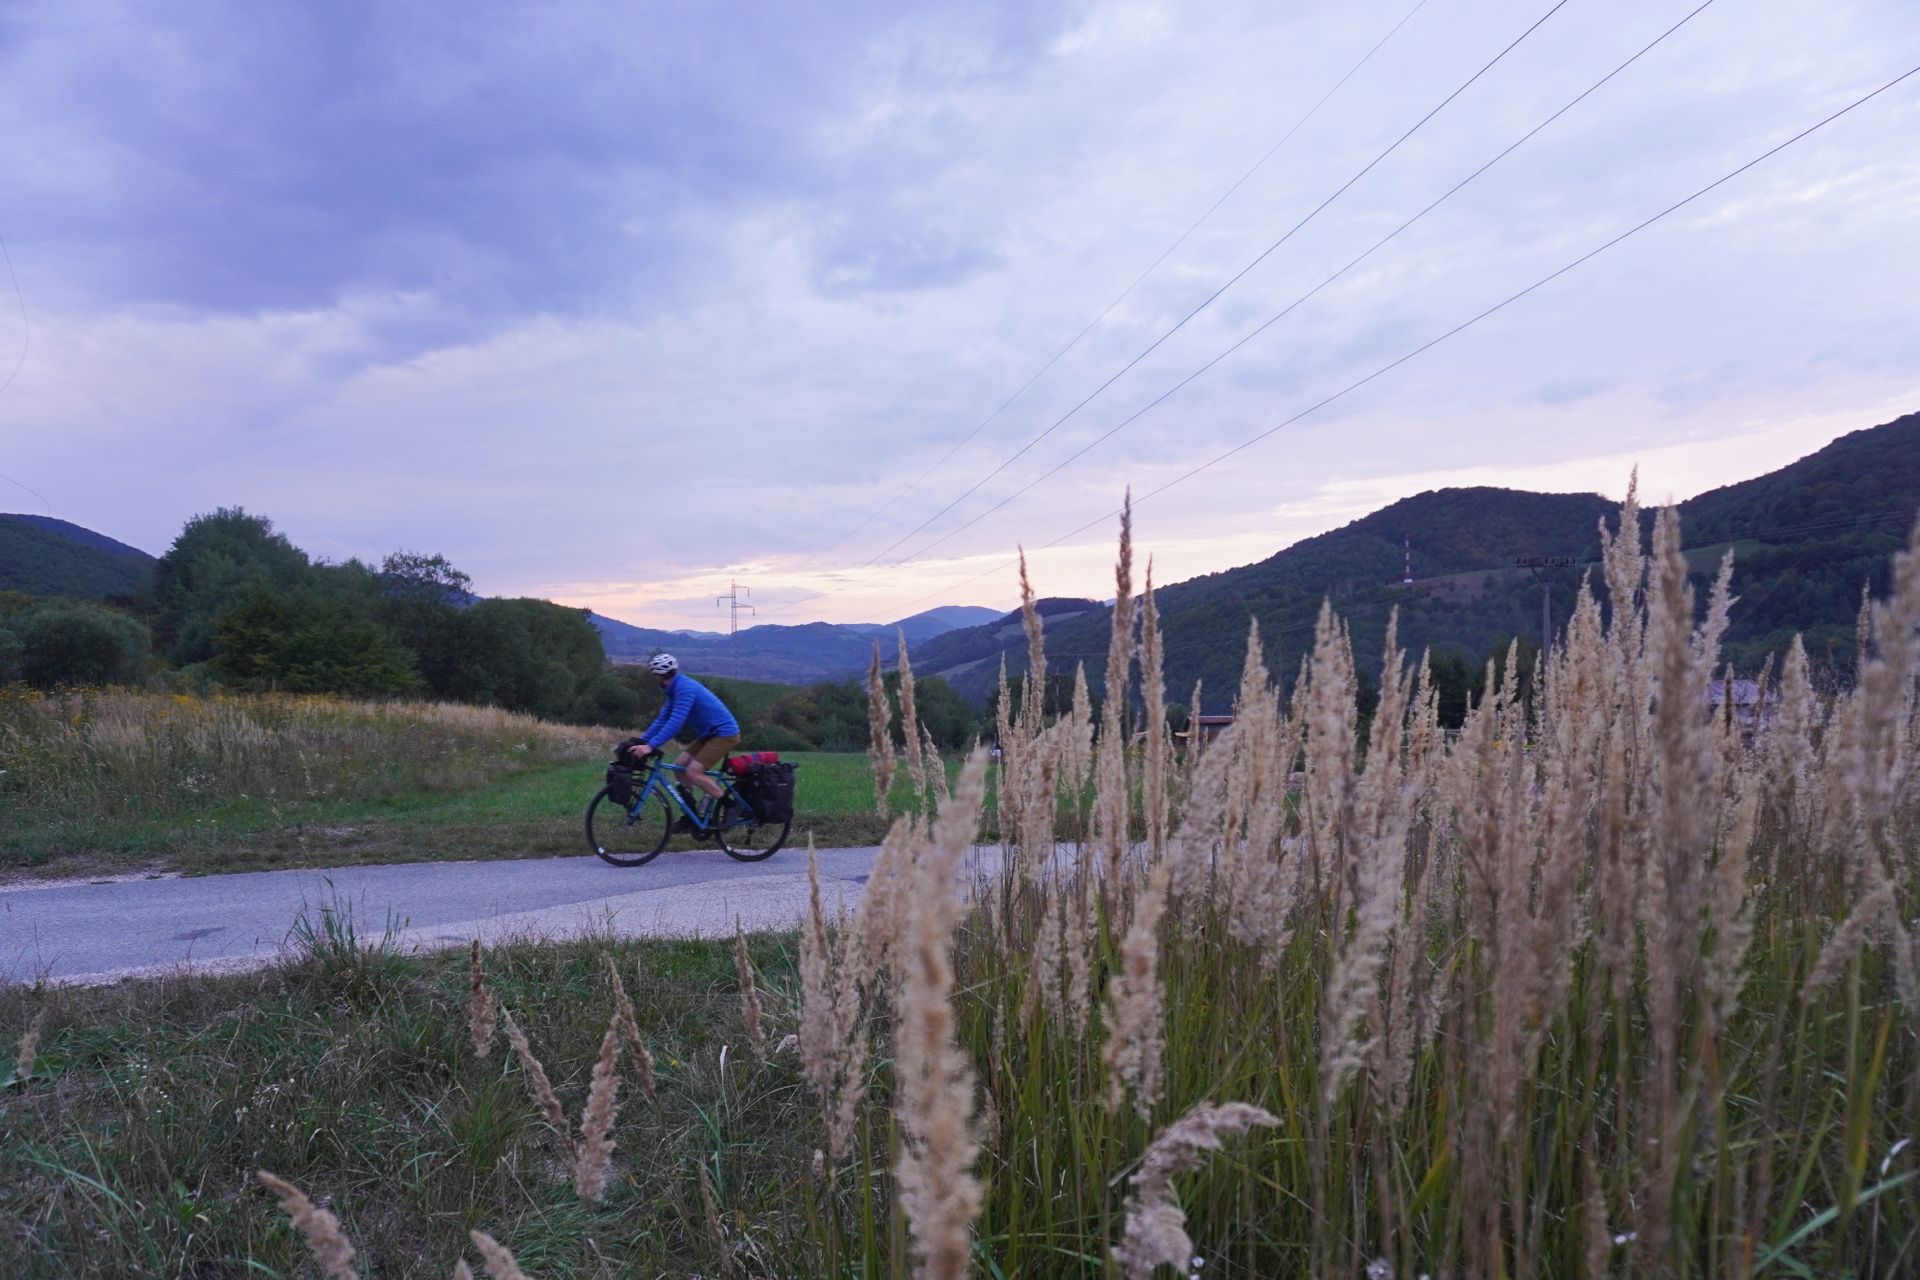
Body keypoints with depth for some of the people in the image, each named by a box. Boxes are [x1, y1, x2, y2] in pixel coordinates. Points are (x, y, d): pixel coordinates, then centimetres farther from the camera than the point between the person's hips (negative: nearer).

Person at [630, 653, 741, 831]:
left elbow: (675, 722, -31)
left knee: (693, 772, -18)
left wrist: (650, 746, -35)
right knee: (679, 766, 5)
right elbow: (662, 720, 12)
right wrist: (641, 741, 4)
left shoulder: (685, 688, -22)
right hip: (709, 734, 10)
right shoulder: (675, 689, 9)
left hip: (724, 734, -10)